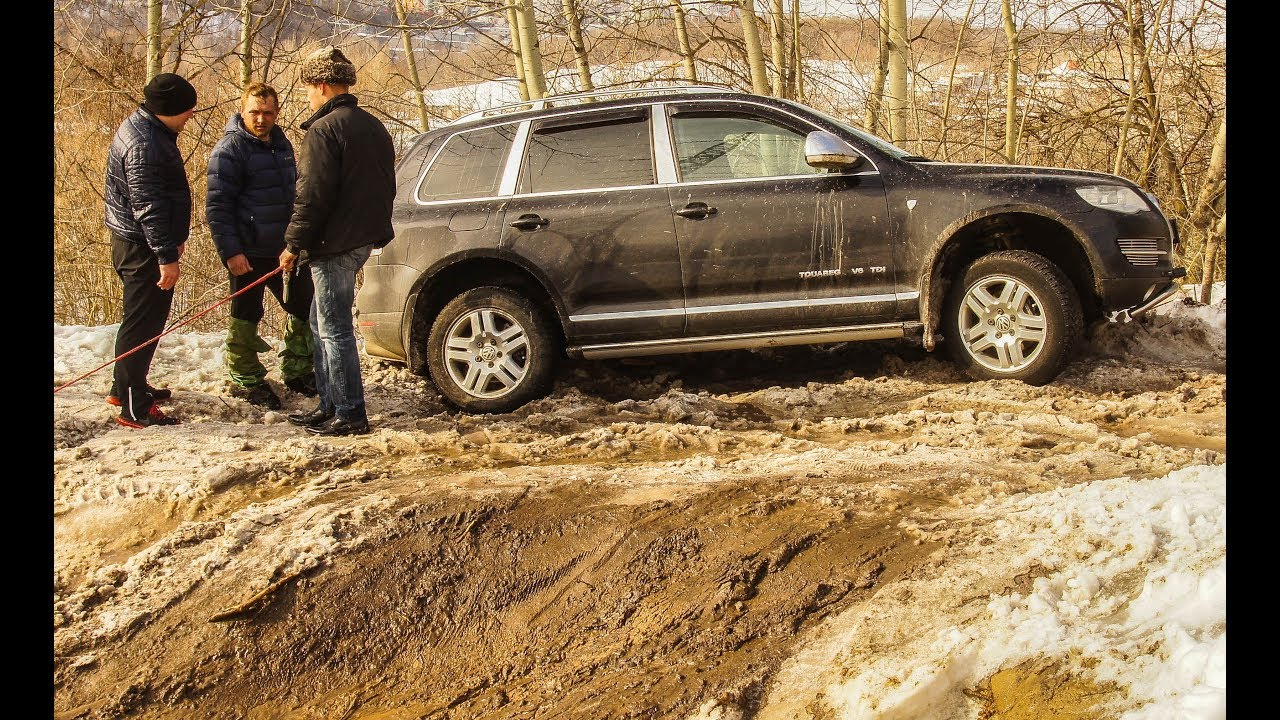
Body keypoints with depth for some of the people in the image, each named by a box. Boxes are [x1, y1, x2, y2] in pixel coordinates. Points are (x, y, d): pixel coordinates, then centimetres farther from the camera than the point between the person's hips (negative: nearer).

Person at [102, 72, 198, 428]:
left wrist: (174, 238, 27)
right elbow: (147, 205, -26)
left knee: (143, 318, 20)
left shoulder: (150, 128, 12)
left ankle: (127, 387, 34)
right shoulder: (144, 143, -22)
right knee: (142, 322, -6)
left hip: (138, 242, 11)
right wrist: (166, 255, -27)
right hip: (142, 247, -11)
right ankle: (134, 408, -2)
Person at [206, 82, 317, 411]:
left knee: (304, 308, 12)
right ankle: (245, 380, 15)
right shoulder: (230, 148, -12)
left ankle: (297, 371, 26)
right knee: (246, 316, 3)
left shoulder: (282, 144, 13)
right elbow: (217, 205, -16)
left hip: (285, 249, 7)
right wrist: (230, 251, -21)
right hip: (248, 253, -7)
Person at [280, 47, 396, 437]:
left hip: (333, 243, -10)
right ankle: (330, 405, 24)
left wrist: (294, 244, -12)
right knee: (323, 321, 19)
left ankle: (350, 415, -1)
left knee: (334, 329, -4)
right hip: (363, 239, 10)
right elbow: (386, 186, 20)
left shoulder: (324, 130, -15)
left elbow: (312, 196, -19)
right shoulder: (373, 127, 14)